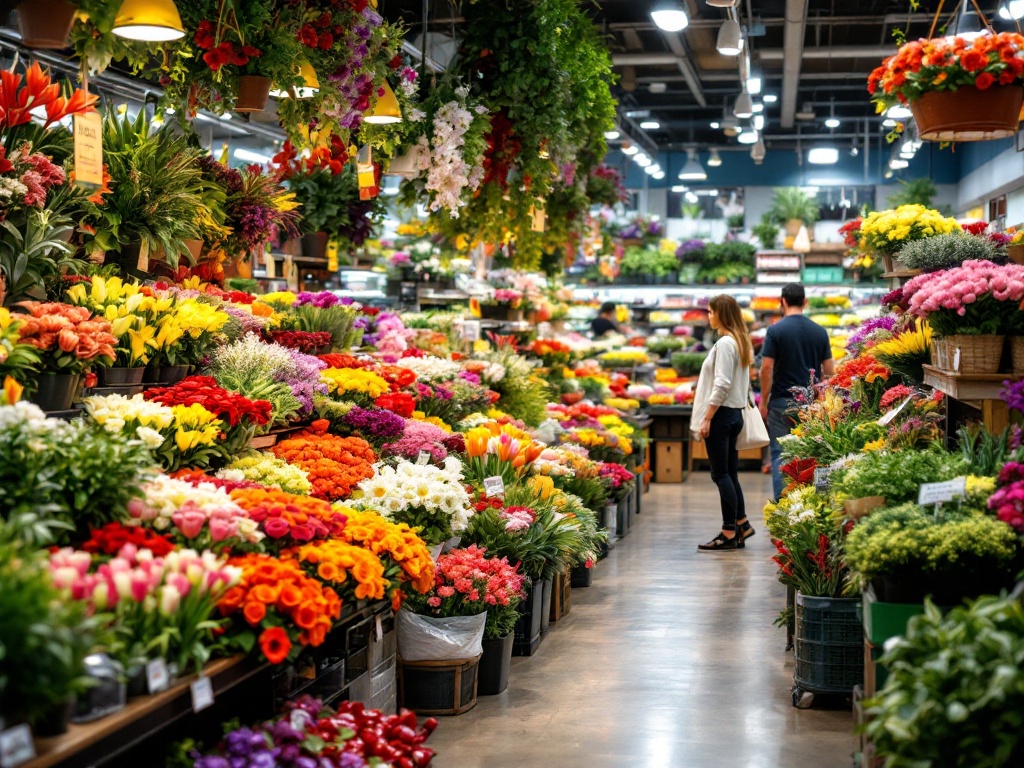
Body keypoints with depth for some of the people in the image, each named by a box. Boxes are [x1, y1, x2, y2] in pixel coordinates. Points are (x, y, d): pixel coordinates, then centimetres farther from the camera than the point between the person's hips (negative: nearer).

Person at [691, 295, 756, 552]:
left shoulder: (725, 343, -15)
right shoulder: (741, 342, 15)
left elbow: (722, 385, -20)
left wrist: (707, 418, -17)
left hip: (722, 414, -10)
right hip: (734, 414, 10)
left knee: (721, 474, -5)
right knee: (729, 473, 13)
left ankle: (729, 533, -3)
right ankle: (741, 525, 17)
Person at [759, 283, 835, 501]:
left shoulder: (776, 330, -8)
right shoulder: (820, 331, 4)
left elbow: (767, 367, -11)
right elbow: (829, 370, 5)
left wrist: (763, 401, -3)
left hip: (782, 401, -3)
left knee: (780, 454, 1)